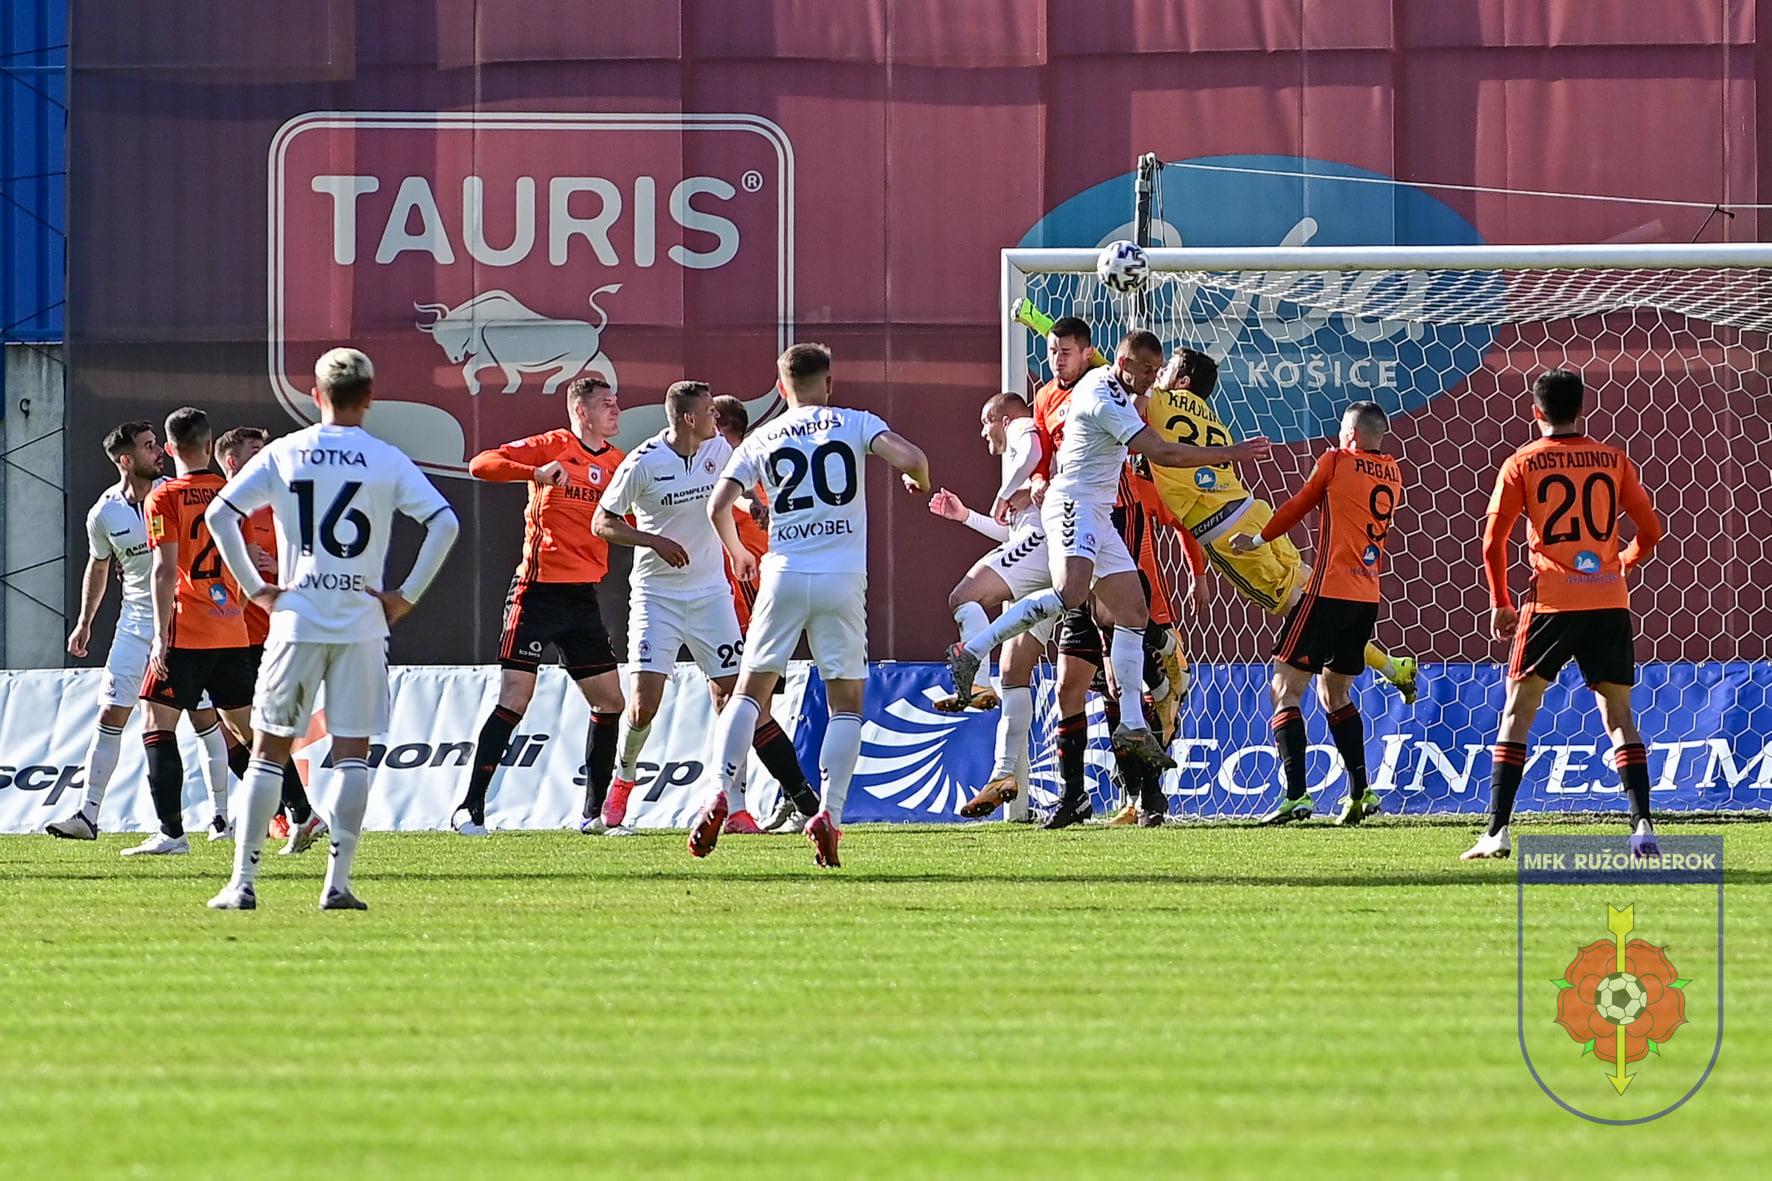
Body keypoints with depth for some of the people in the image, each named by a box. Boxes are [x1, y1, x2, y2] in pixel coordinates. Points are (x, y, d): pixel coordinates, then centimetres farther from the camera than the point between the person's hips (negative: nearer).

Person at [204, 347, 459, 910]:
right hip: (361, 625, -1)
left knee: (268, 751, 7)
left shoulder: (283, 454, 3)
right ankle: (338, 881, -2)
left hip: (296, 622, 1)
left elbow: (220, 513, 0)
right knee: (353, 754, 4)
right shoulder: (387, 461, 0)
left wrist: (255, 588, 5)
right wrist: (406, 595, -1)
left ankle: (243, 881, 3)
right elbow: (444, 522, -7)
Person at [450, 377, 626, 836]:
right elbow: (481, 465, -13)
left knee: (610, 701, 6)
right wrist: (536, 472, -27)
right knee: (515, 699, -11)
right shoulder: (552, 447, -5)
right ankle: (470, 808, -7)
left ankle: (596, 813, 15)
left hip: (585, 596, 7)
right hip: (539, 588, -7)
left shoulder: (617, 462, 12)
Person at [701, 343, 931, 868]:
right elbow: (910, 458, -9)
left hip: (783, 575, 1)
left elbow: (718, 506, 5)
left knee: (750, 691, 10)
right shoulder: (855, 424, 5)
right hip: (842, 578, -1)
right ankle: (829, 813, -5)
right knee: (847, 702, 9)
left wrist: (737, 553, 25)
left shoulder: (761, 440, 10)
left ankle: (719, 795, -8)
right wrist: (920, 484, 15)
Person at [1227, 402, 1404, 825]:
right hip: (1367, 598, 7)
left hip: (1329, 592, -7)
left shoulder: (1336, 461, -4)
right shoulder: (1392, 474, 12)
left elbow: (1299, 507, 5)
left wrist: (1258, 540, 19)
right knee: (1334, 694, 22)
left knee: (1285, 689, -5)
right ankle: (1359, 790, 15)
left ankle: (1296, 794, -18)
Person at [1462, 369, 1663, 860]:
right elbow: (1650, 530, 9)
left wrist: (1499, 603, 11)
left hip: (1552, 599, -2)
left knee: (1519, 709, 4)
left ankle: (1497, 831, -4)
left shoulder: (1521, 464, 1)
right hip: (1609, 598, 2)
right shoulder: (1613, 460, 7)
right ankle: (1643, 827, -4)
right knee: (1618, 713, 9)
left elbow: (1494, 539, -2)